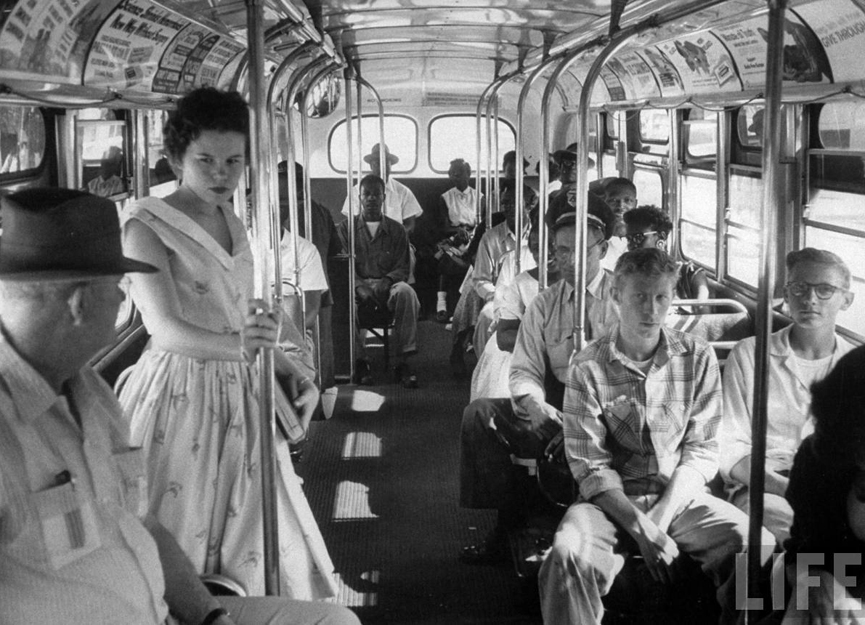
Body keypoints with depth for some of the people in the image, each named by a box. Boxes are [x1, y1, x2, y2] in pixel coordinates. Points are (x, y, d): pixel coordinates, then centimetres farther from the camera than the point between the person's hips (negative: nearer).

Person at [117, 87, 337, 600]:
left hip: (242, 395, 7)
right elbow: (166, 328, -23)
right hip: (181, 397, -6)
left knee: (260, 548, 10)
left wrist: (292, 371, 4)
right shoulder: (147, 224, -11)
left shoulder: (233, 224, 11)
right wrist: (236, 346, -41)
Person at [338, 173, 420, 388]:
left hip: (387, 286, 1)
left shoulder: (396, 230, 16)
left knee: (405, 292, -34)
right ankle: (359, 361, -25)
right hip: (358, 285, 0)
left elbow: (403, 268, 8)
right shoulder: (346, 228, 14)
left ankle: (403, 362, -30)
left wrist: (387, 280, -15)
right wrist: (359, 286, -18)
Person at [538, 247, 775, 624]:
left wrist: (659, 519, -15)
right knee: (570, 552, -33)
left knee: (758, 545, -24)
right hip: (612, 499, -2)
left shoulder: (698, 358, 2)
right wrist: (640, 527, -19)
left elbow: (701, 452, -2)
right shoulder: (588, 367, -4)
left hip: (681, 497, 2)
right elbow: (590, 465, -7)